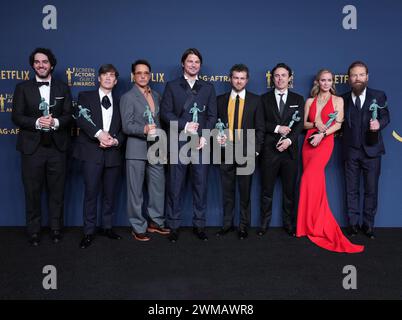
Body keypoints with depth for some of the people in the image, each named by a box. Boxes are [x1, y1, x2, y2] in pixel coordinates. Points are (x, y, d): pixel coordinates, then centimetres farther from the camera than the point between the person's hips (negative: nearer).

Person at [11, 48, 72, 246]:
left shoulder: (63, 88, 10)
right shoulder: (23, 88, 7)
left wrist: (55, 122, -16)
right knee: (32, 191, 6)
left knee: (57, 190, 7)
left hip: (57, 147, 1)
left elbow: (68, 116, 4)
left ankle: (56, 228, 20)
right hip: (32, 148, 0)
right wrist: (37, 122, -17)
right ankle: (34, 231, 19)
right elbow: (16, 117, 0)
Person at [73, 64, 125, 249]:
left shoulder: (120, 102, 17)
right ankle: (89, 232, 8)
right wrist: (99, 133, -19)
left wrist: (116, 140, -8)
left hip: (113, 153, 3)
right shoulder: (85, 96, 10)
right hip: (91, 152, -2)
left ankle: (107, 227, 23)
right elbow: (81, 118, -6)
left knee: (110, 193, 8)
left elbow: (124, 128, 12)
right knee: (91, 193, -4)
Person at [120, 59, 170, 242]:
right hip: (137, 150, -5)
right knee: (136, 191, 1)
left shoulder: (156, 96, 14)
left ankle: (155, 222, 26)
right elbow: (127, 126, -11)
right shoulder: (128, 97, -3)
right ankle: (138, 228, 14)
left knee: (158, 187, 11)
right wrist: (144, 129, -28)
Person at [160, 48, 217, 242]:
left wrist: (205, 136, -7)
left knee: (200, 184, 4)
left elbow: (212, 115, 7)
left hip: (201, 143, 2)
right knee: (175, 185, 1)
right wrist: (184, 125, -11)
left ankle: (199, 225, 15)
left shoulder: (208, 88, 15)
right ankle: (173, 226, 12)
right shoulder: (172, 86, 10)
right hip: (178, 142, -1)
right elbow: (165, 112, 1)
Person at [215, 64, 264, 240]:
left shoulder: (255, 100, 4)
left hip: (246, 153, -1)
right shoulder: (221, 99, 9)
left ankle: (244, 225, 20)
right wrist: (218, 137, -8)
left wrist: (255, 151, -6)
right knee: (227, 192, 9)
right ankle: (227, 223, 23)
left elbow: (260, 128, 2)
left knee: (245, 192, 7)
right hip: (226, 152, 2)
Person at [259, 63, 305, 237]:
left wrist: (290, 140, -14)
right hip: (269, 149, -1)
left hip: (290, 149, 1)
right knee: (267, 189, 6)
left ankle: (289, 224, 19)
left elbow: (300, 124, 1)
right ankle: (264, 223, 16)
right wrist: (276, 128, -13)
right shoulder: (265, 98, 8)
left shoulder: (298, 99, 10)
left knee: (289, 190, 7)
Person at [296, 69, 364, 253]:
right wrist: (315, 124, -7)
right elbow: (303, 124, 13)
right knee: (315, 182, 3)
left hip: (325, 143, -4)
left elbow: (338, 124, -2)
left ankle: (309, 225, -6)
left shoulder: (338, 100, 7)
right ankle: (322, 226, 13)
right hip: (308, 142, 4)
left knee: (310, 179, -19)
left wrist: (322, 134, -15)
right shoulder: (310, 101, 14)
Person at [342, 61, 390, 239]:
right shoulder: (343, 99, 5)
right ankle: (353, 224, 19)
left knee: (371, 190, 5)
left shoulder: (378, 96, 3)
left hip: (371, 150, -1)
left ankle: (368, 225, 19)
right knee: (352, 190, 7)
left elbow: (385, 116, 5)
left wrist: (379, 123, -16)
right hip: (351, 151, 1)